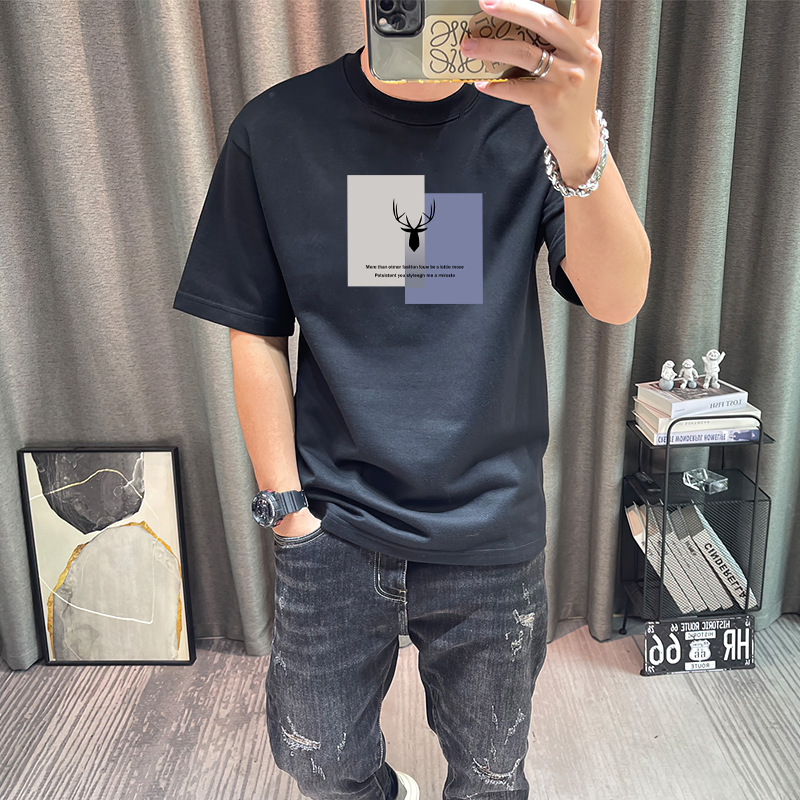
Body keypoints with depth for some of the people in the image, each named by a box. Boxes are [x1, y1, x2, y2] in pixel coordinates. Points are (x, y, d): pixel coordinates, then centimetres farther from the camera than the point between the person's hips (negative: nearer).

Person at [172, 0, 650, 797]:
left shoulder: (530, 112, -5)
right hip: (334, 525, 1)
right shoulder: (276, 130, -4)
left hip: (491, 528, 0)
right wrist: (285, 507, -2)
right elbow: (256, 334, -1)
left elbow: (616, 301, -18)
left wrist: (580, 141, -36)